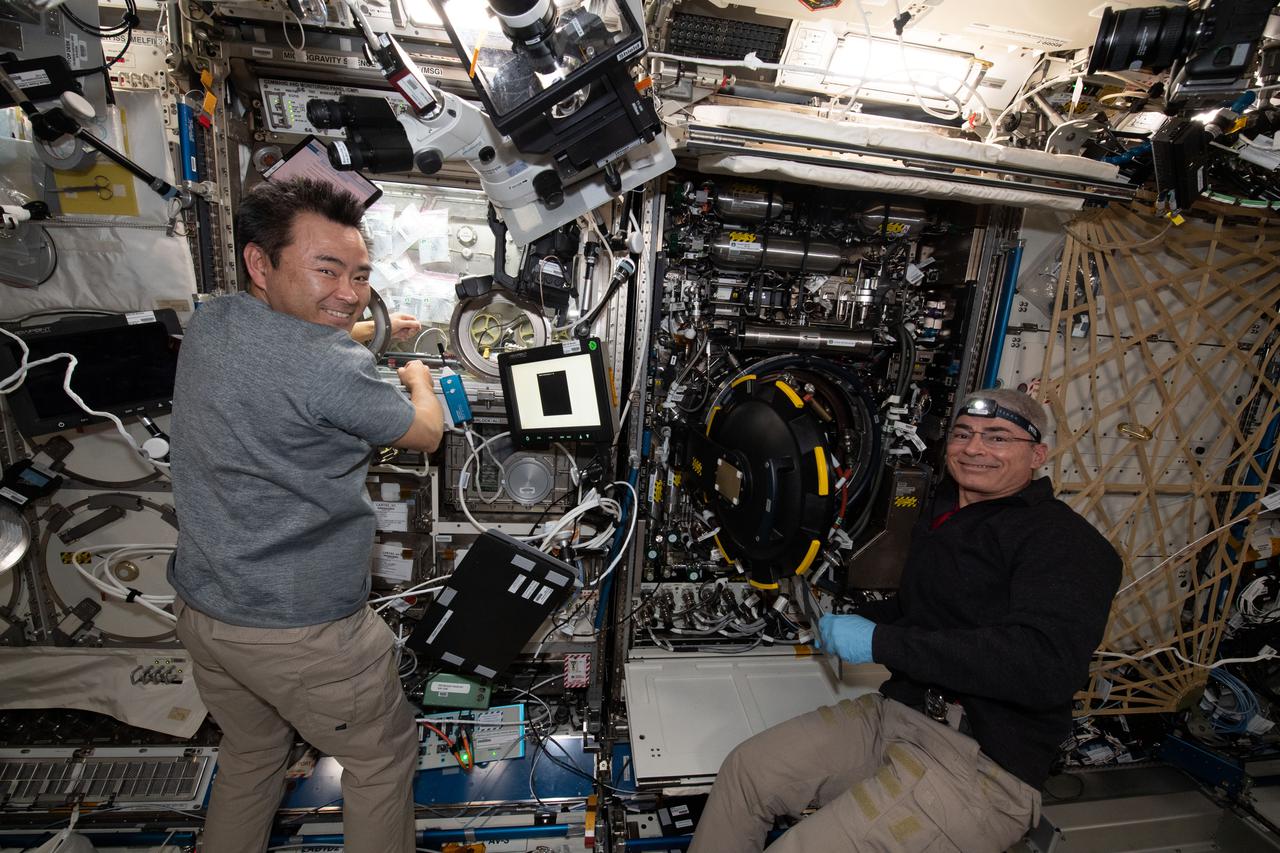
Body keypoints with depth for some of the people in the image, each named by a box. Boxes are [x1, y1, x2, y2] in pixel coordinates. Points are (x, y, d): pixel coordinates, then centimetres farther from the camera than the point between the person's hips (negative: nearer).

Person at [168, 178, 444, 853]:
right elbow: (425, 435, -11)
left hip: (201, 606, 8)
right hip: (299, 630, -8)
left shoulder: (208, 323, -3)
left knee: (250, 753, 31)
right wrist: (419, 378, 9)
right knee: (384, 760, 17)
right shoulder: (334, 369, -29)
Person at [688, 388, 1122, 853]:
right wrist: (853, 623, 6)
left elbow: (1048, 665, -27)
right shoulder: (942, 515, 14)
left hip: (982, 761, -8)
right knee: (744, 769, 2)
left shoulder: (1063, 539, -13)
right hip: (896, 710, 8)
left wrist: (880, 641, -25)